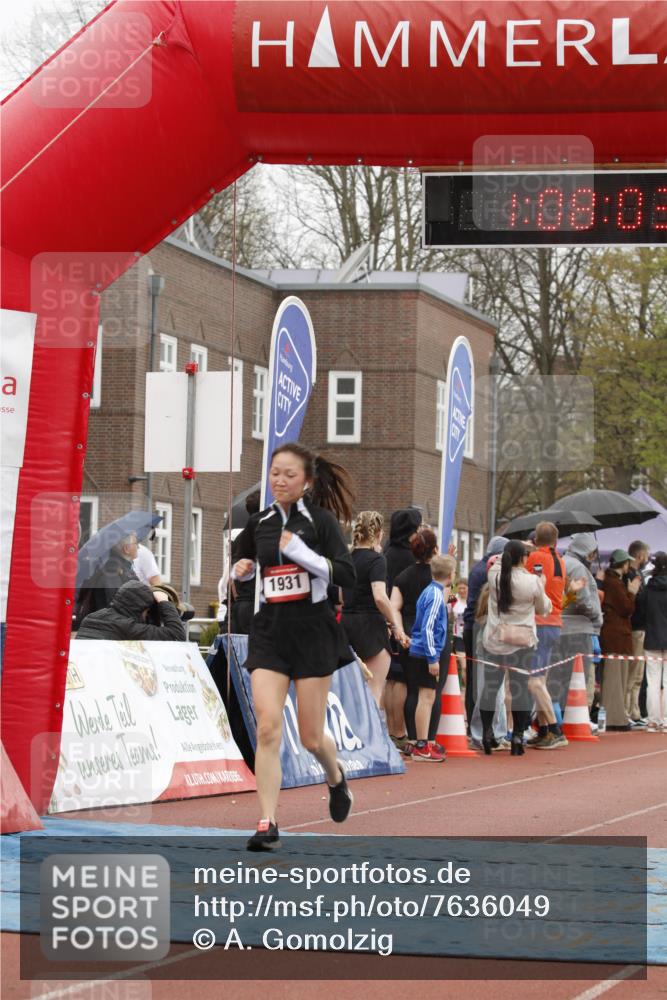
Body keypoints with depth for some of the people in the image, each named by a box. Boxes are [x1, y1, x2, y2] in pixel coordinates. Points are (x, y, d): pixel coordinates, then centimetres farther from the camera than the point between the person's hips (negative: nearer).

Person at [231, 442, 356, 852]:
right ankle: (268, 825, -11)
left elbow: (347, 574, -15)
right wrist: (242, 570, 2)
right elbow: (245, 566, 25)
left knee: (311, 737, 5)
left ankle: (337, 777, 40)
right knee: (268, 728, -13)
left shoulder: (321, 520, -5)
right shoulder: (259, 523, 7)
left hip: (311, 631, -3)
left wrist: (301, 552, -24)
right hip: (269, 632, 3)